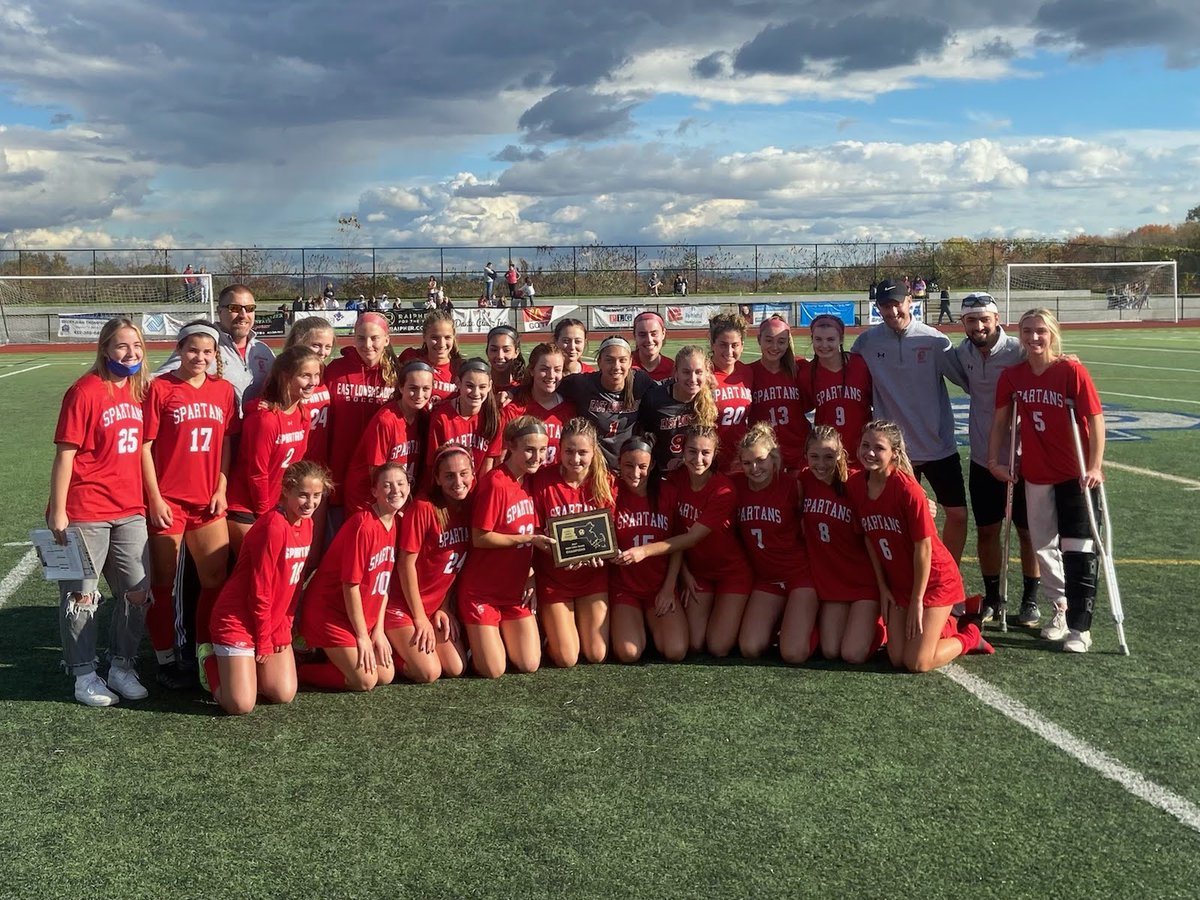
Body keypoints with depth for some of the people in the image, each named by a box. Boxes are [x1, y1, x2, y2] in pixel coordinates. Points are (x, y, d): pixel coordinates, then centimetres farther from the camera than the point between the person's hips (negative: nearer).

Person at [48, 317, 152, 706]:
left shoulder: (138, 392, 8)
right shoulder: (85, 392, -11)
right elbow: (65, 454, -12)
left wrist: (149, 500, 14)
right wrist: (57, 512, -13)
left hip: (130, 512, 6)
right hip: (85, 513, -6)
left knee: (137, 592, 8)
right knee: (81, 595, 6)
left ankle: (122, 667, 23)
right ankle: (84, 674, 19)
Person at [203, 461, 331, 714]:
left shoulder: (306, 525, 2)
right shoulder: (273, 526, -24)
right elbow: (260, 589, -20)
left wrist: (283, 630, 3)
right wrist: (264, 642, -12)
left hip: (274, 621, 8)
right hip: (238, 620, -8)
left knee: (285, 695, 2)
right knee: (241, 705, -11)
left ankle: (242, 665, 25)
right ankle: (212, 661, 17)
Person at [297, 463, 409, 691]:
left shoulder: (394, 524, 2)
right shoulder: (363, 525, -24)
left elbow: (384, 582, 5)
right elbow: (351, 585, -22)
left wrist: (378, 630, 0)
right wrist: (362, 637, -15)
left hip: (362, 616, 8)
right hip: (328, 611, -8)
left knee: (386, 676, 5)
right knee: (365, 681, -11)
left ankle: (332, 655, 22)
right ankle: (294, 670, 4)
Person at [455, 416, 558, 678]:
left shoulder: (529, 482, 4)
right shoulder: (495, 482, -20)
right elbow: (480, 538, -20)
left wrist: (531, 576, -3)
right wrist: (528, 538, -20)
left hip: (516, 588, 6)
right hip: (482, 590, -6)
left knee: (529, 665, 2)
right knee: (493, 670, -5)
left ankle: (502, 634, 29)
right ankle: (471, 636, 23)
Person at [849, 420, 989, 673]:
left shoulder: (908, 489, -26)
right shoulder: (855, 485, -8)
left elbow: (923, 547, -20)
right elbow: (870, 538, 2)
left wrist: (917, 601, -14)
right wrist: (882, 587, 2)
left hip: (934, 580, -6)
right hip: (899, 583, 6)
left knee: (917, 663, -9)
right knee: (897, 659, 3)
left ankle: (969, 635, 19)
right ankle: (945, 626, 30)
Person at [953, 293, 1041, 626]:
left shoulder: (1019, 352, -16)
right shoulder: (962, 353, -1)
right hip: (983, 458, 4)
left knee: (1028, 532, 9)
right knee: (986, 531, 11)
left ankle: (1030, 599, 23)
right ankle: (991, 598, 25)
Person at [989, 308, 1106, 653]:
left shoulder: (1071, 370, -14)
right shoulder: (1012, 376, -1)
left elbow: (1095, 419, -14)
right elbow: (1001, 420, 9)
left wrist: (1095, 466, -18)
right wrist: (994, 460, 5)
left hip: (1076, 474, -5)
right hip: (1036, 474, 5)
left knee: (1078, 550, -5)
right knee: (1043, 546, 13)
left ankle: (1080, 627, 2)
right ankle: (1061, 609, 31)